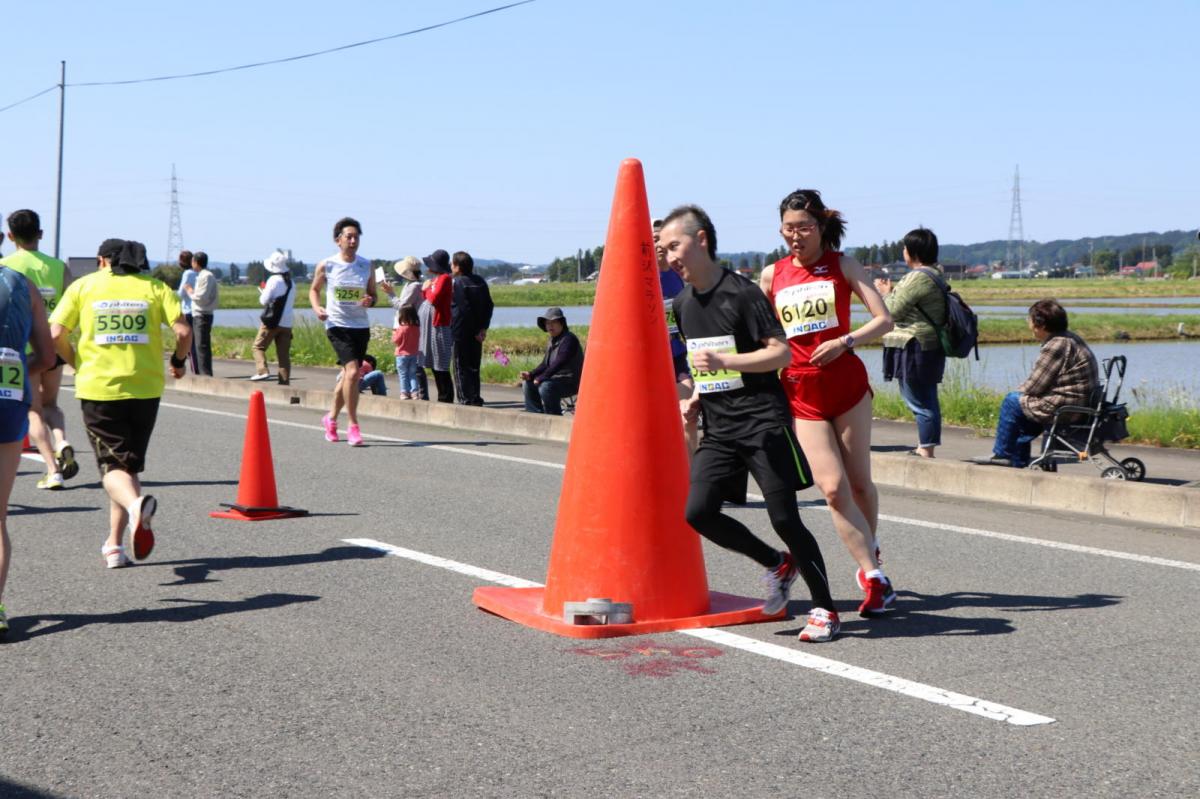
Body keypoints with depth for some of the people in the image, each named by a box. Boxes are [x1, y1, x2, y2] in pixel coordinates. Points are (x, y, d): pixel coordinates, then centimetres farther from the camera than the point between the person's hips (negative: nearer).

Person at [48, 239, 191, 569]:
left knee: (112, 465, 0)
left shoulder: (83, 285, 6)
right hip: (145, 388, 1)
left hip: (98, 387, -1)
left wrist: (76, 363, 16)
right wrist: (178, 361, 12)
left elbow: (55, 334, -2)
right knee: (129, 464, 15)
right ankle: (115, 545, 17)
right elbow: (184, 331, -7)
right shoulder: (155, 287, 6)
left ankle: (135, 504, -33)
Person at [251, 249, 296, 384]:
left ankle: (262, 371, -14)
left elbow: (264, 301, -10)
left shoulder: (274, 280, -9)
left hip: (272, 321, -6)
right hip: (287, 323, 6)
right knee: (284, 354, 5)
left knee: (259, 346, 4)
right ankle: (284, 382, 2)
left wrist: (262, 294, 10)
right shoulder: (291, 283, 13)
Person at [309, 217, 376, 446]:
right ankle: (353, 426, -10)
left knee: (348, 375, 12)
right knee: (352, 371, -19)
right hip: (337, 326, -4)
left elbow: (373, 295, 13)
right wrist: (317, 308, -7)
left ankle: (331, 418, 35)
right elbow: (314, 290, 12)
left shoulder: (367, 266, 4)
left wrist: (370, 300, -10)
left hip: (361, 326, 4)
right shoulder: (326, 266, -3)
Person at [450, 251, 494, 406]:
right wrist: (483, 327, 3)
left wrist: (477, 331, -13)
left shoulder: (457, 282, -13)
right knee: (474, 367, 14)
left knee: (461, 368, -1)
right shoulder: (480, 281, 8)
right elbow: (489, 305, 7)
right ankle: (475, 398, 15)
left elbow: (464, 309, -19)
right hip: (476, 333, 7)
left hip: (461, 333, -7)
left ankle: (465, 400, -3)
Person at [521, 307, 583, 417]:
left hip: (571, 381, -10)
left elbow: (559, 363, -24)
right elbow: (545, 364, 16)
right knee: (527, 384, 5)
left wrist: (541, 378, -25)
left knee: (545, 387, -33)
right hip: (556, 379, 10)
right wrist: (531, 374, -2)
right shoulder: (551, 341, 15)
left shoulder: (569, 339, -15)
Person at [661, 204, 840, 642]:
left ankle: (824, 609, 10)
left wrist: (725, 362, -25)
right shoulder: (682, 304, 12)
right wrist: (696, 397, 10)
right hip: (718, 427, 7)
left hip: (763, 421, -7)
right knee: (698, 511, -8)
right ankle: (777, 564, 15)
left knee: (784, 518, -7)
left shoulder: (741, 292, -10)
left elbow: (781, 353, -14)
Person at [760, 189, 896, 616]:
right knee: (833, 488, -11)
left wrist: (845, 342, -19)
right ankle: (875, 578, -4)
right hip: (801, 392, 1)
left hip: (846, 383, -1)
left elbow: (884, 319, -3)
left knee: (859, 481, 6)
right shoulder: (772, 274, 8)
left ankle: (870, 552, 33)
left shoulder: (842, 265, 2)